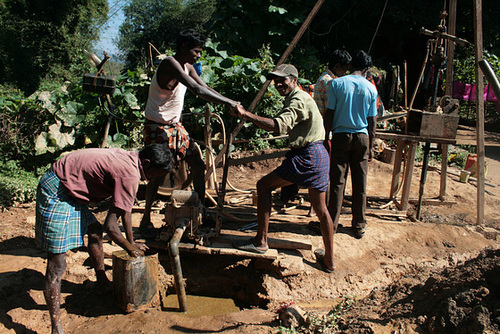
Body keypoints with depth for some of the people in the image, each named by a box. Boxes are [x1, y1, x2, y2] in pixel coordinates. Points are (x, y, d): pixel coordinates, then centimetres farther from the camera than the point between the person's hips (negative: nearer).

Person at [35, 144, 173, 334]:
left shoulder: (129, 160, 5)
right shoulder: (129, 175, -23)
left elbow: (125, 209, 16)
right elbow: (111, 226, -21)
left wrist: (132, 242, 22)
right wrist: (130, 249, -3)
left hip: (69, 189, 10)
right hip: (56, 192, -10)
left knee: (95, 232, 21)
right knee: (56, 265, -6)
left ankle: (103, 283, 40)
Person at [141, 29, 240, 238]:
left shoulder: (187, 67, 6)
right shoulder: (170, 64, -22)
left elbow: (206, 88, 8)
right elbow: (198, 91, -32)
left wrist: (228, 103, -6)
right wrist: (227, 102, -30)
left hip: (175, 125, 9)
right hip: (157, 127, -9)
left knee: (198, 164, 6)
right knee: (159, 174, -6)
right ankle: (146, 219, 13)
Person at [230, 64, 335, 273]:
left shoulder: (298, 100, -11)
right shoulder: (297, 98, 21)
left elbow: (278, 125, -28)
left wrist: (245, 114, -31)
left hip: (307, 156, -10)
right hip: (319, 155, 10)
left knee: (264, 185, -3)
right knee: (321, 209, 14)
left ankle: (261, 241, -1)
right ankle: (329, 259, 24)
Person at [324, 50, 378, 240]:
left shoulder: (336, 84, -3)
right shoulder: (371, 88, 1)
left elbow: (329, 114, -4)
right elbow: (372, 121, 4)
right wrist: (370, 146, 12)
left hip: (341, 136, -1)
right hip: (362, 137, 1)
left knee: (337, 182, 4)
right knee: (360, 184, 8)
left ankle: (332, 223, 9)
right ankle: (359, 226, 17)